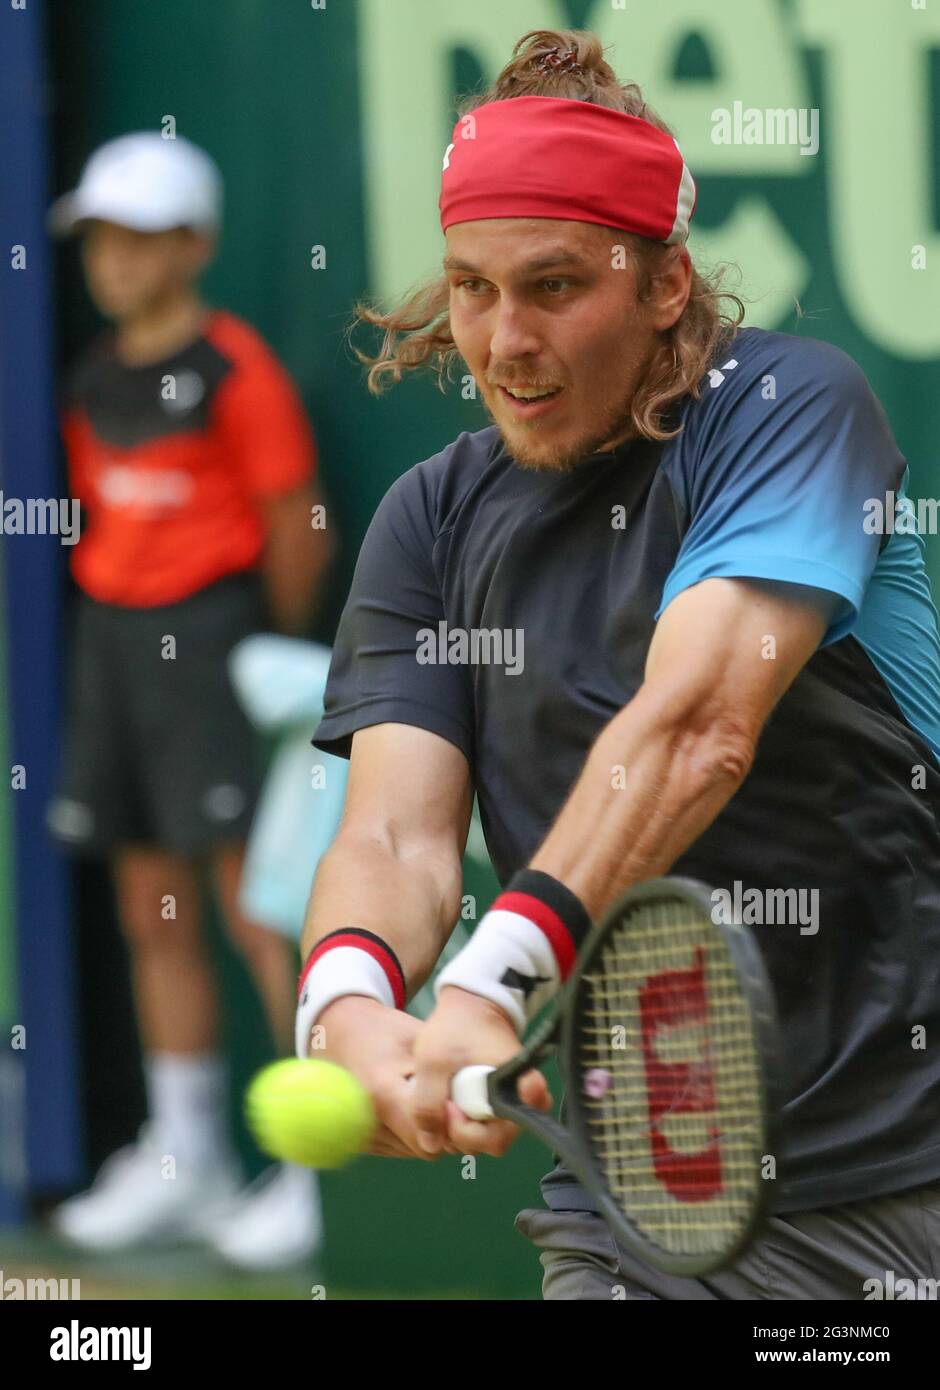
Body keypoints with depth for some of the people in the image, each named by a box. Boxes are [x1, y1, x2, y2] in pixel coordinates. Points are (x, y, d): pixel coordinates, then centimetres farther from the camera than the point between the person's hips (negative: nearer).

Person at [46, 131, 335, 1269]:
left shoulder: (233, 370, -9)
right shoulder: (95, 381, 12)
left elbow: (300, 529, -7)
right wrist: (108, 635, 9)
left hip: (209, 636, -8)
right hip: (112, 639, 8)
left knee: (258, 902, -11)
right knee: (151, 912, 10)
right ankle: (182, 1159, 18)